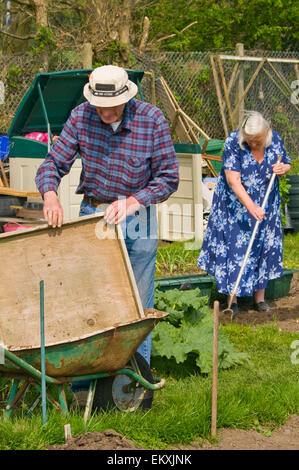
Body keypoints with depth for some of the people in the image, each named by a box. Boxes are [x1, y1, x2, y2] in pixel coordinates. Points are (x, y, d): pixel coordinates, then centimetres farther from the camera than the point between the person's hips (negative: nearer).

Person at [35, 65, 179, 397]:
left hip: (137, 219, -1)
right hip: (93, 214, 1)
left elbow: (168, 177, -9)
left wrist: (131, 202, -23)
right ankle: (81, 378, 10)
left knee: (138, 306, 5)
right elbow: (53, 163, -6)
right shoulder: (81, 117, -9)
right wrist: (50, 194, -27)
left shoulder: (152, 120, -13)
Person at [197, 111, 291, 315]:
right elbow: (233, 180, -24)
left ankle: (260, 298, 16)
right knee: (234, 248, -4)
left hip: (266, 206, 4)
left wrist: (283, 168, -18)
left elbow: (287, 164, 8)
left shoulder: (275, 140, -8)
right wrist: (251, 207, -33)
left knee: (264, 247, 6)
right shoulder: (233, 142, -21)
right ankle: (232, 299, 3)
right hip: (235, 205, -4)